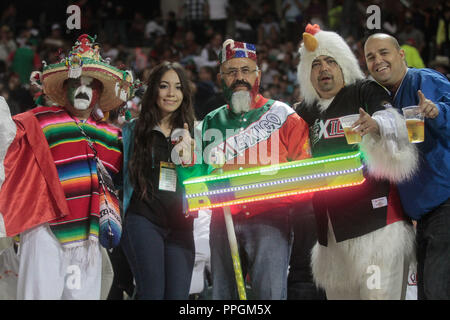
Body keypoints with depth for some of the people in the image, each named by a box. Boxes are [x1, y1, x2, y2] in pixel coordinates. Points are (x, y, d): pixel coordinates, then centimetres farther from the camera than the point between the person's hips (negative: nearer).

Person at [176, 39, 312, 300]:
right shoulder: (211, 123, 18)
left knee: (270, 293, -13)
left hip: (270, 219, -4)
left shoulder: (282, 115, 7)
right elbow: (198, 180, 19)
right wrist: (187, 162, -2)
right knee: (223, 294, 6)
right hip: (223, 220, 4)